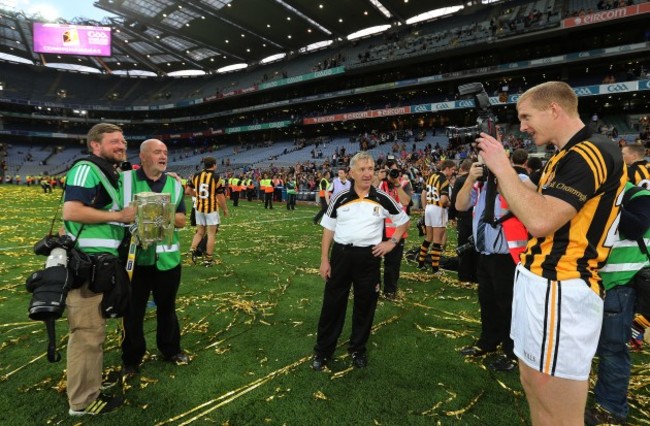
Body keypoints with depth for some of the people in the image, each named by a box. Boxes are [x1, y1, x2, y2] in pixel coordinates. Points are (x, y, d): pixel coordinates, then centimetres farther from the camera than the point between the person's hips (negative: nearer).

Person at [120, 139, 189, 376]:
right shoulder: (125, 179, -3)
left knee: (167, 307, 18)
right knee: (133, 310, 12)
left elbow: (181, 221, 0)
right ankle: (131, 359, 31)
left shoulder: (175, 184, 5)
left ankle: (171, 349, 37)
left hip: (167, 257, 2)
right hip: (135, 256, -2)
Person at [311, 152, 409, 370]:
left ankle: (358, 349, 32)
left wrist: (392, 242, 1)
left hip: (369, 257, 0)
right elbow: (328, 230, 4)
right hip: (341, 254, 0)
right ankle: (322, 350, 23)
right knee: (332, 303, 7)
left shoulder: (382, 199, -2)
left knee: (365, 305, 12)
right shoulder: (340, 198, -1)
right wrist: (324, 259, 0)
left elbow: (404, 221, 12)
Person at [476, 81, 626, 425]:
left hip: (560, 290, -10)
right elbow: (532, 210, 16)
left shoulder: (592, 152, -16)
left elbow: (540, 220, -26)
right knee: (532, 385, 21)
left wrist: (502, 167, -16)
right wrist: (500, 171, 8)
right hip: (538, 281, 10)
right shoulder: (565, 157, 16)